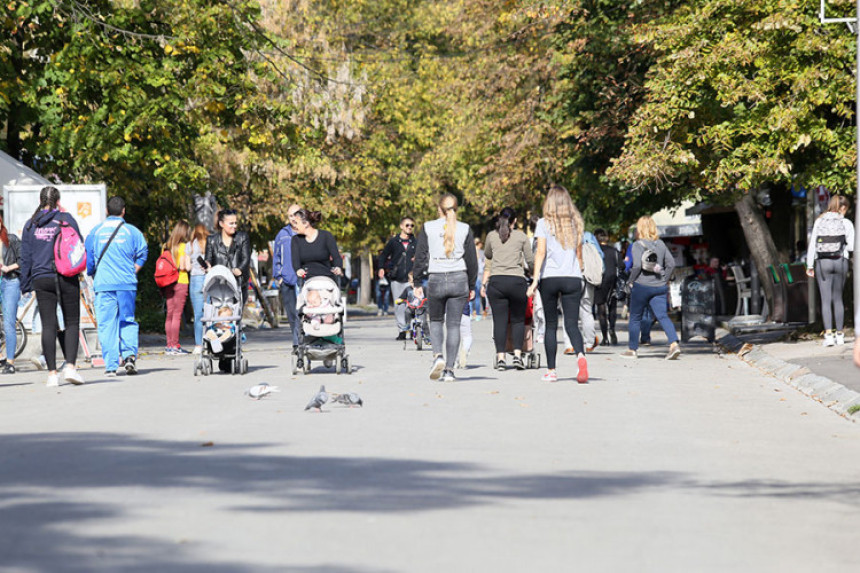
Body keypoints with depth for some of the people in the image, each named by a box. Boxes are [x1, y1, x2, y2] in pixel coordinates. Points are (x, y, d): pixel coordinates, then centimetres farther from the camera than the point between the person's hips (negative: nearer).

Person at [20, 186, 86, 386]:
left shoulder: (31, 225, 7)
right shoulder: (67, 219, 0)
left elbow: (26, 257, 9)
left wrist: (25, 284, 13)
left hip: (41, 280, 2)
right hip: (67, 279, -2)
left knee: (48, 326, 2)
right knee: (72, 323, 6)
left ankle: (52, 373, -2)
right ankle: (70, 366, -8)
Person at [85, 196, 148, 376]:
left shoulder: (95, 232, 5)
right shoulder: (132, 231, 3)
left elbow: (88, 260, 8)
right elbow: (142, 254, 2)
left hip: (103, 285, 0)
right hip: (126, 284, 0)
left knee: (106, 324, 1)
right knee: (128, 320, 11)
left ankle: (111, 366, -3)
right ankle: (129, 354, -10)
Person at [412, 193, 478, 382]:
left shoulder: (428, 228, 0)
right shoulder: (465, 229, 2)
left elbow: (420, 257, 1)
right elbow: (471, 260, 5)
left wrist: (417, 283, 8)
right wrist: (471, 286, 14)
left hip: (435, 280, 0)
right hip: (459, 280, 0)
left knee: (436, 320, 18)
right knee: (454, 324, 6)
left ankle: (438, 355, -7)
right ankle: (449, 369, 3)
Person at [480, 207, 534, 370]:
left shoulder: (491, 236, 10)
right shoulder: (521, 236, 5)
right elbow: (531, 260, 7)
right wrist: (529, 269, 28)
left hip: (496, 281, 1)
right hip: (517, 281, -1)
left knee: (499, 320, 1)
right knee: (518, 320, 9)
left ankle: (500, 357, -5)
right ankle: (517, 355, -2)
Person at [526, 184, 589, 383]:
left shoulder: (544, 223, -2)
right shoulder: (575, 223, 9)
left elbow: (541, 252, -10)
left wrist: (535, 280, -12)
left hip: (549, 278, -2)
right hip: (572, 278, 2)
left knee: (551, 325, 8)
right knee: (571, 324, -2)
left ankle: (551, 370, 10)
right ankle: (580, 356, -30)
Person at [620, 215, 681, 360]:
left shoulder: (638, 244, -8)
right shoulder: (661, 244, 7)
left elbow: (637, 266, -18)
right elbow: (671, 263, 5)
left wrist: (631, 280, -4)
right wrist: (665, 280, 13)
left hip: (641, 286, -4)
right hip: (659, 287, 4)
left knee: (635, 318, 9)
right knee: (663, 316, -2)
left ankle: (632, 349, 16)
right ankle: (674, 344, -21)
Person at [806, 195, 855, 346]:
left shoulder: (819, 221, 0)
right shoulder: (846, 223, -3)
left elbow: (812, 244, 1)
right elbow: (851, 246, -4)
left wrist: (810, 265, 7)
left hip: (822, 262, 0)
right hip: (840, 261, 0)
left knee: (826, 300, -1)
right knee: (838, 298, 12)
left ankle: (828, 334, -13)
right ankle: (839, 334, 14)